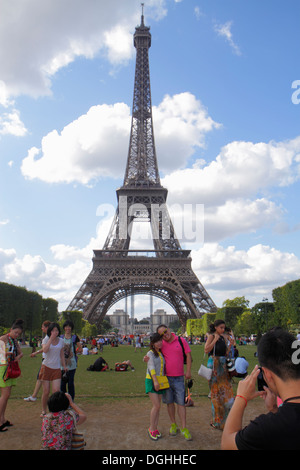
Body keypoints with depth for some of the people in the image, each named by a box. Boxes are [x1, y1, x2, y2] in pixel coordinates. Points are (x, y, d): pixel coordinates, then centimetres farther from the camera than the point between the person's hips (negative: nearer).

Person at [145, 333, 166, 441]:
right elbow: (151, 367, -16)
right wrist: (155, 381, -25)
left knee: (158, 406, 7)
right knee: (156, 406, -10)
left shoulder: (161, 354, 12)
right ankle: (151, 429, 3)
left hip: (160, 382, 6)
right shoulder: (150, 353, -7)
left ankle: (155, 428, 17)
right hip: (151, 381, -6)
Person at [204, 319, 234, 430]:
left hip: (224, 366, 6)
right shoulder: (211, 336, -6)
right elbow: (206, 350, -19)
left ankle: (224, 420, 20)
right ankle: (217, 421, 12)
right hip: (215, 366, -6)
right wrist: (215, 340, -18)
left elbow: (226, 354, 14)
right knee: (216, 392, 0)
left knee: (226, 391, 7)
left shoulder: (224, 337, 12)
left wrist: (230, 345, -1)